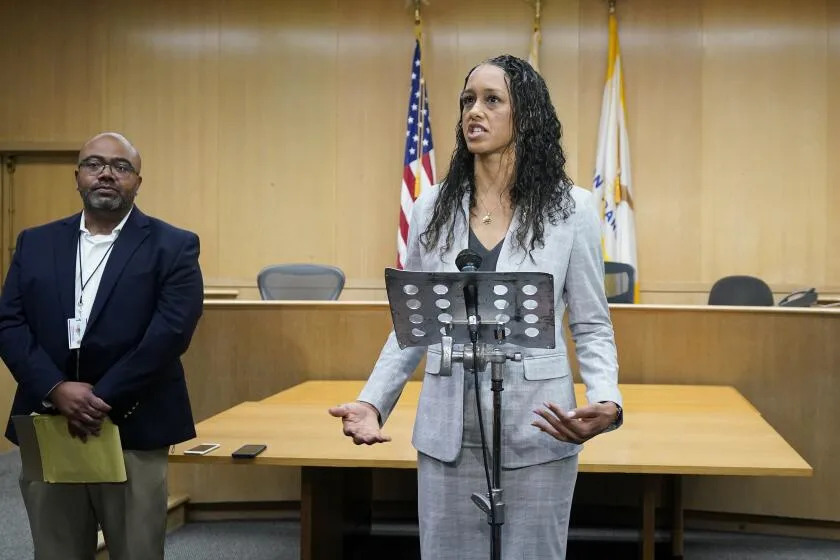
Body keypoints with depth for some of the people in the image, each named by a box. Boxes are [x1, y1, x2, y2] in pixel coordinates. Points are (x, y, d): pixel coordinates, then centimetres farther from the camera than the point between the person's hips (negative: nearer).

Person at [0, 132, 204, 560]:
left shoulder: (172, 246, 0)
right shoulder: (36, 243, 12)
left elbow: (171, 331, -11)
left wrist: (102, 399, -16)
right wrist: (56, 389, -13)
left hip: (133, 430, -3)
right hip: (46, 429, 3)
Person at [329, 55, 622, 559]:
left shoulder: (570, 208, -4)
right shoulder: (433, 207, 4)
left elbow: (592, 328, -1)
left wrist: (606, 402, -19)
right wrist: (372, 401, -4)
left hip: (536, 433, -2)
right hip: (447, 433, 2)